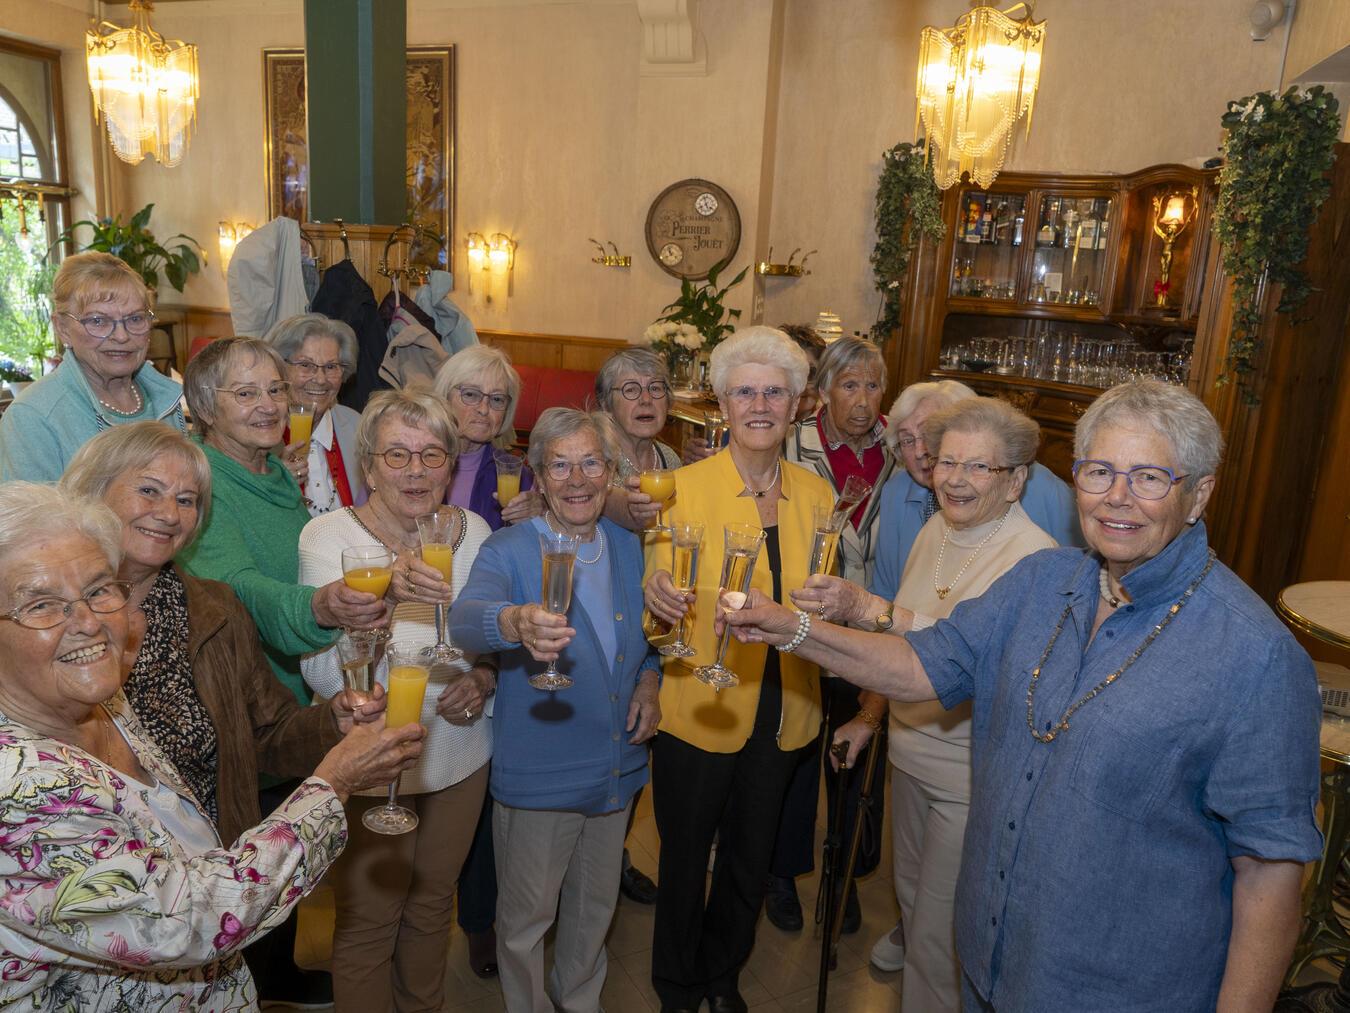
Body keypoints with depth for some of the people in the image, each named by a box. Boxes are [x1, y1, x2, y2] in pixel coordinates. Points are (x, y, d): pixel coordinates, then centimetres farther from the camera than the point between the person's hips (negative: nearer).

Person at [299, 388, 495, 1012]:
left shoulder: (473, 530, -3)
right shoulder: (328, 535, -16)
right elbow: (321, 671, -24)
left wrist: (481, 678, -12)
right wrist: (380, 595, -40)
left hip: (459, 755, 4)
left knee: (433, 904, 23)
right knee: (368, 921, 12)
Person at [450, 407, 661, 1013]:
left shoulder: (629, 548, 1)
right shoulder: (509, 551, -15)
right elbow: (465, 620, -35)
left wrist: (649, 678, -5)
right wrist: (517, 622, -57)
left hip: (618, 768, 5)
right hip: (539, 776, -4)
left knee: (595, 908, 24)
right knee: (526, 919, 13)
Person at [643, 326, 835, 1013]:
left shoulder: (817, 493, 0)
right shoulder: (686, 486, -12)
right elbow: (662, 598, -12)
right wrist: (658, 597, -36)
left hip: (781, 716, 4)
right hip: (698, 708, -3)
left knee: (750, 860, 21)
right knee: (686, 857, 13)